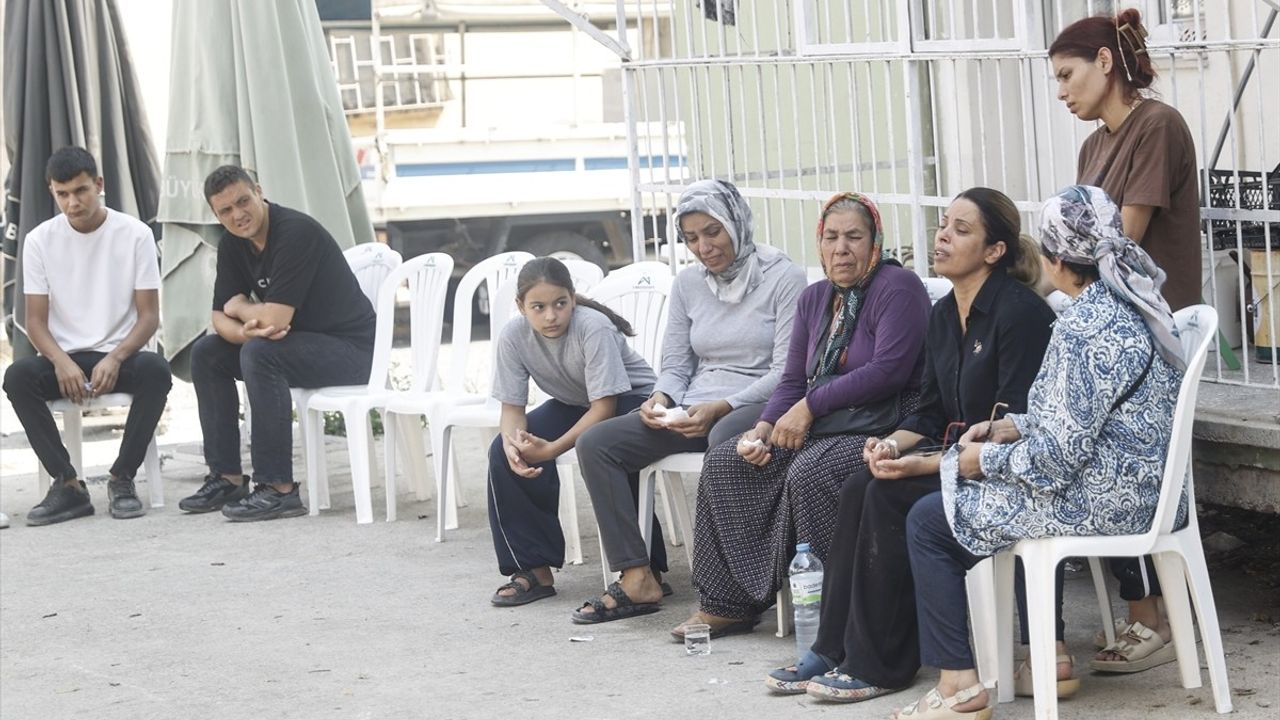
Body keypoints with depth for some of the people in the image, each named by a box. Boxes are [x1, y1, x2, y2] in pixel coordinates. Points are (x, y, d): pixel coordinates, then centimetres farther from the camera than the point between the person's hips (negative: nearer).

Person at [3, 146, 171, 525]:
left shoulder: (135, 234, -4)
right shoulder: (40, 240, 0)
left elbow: (149, 315, -5)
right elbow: (36, 320, 0)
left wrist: (115, 359, -24)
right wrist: (61, 361, -22)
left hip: (120, 355, -1)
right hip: (64, 356, 1)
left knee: (156, 371, -34)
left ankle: (121, 479, -18)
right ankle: (67, 485, -22)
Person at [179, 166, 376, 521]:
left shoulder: (296, 232, -24)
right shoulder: (232, 244, 3)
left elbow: (275, 318, -29)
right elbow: (220, 317, 3)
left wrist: (239, 308, -7)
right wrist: (244, 331, -21)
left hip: (348, 348, -9)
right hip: (294, 341, 9)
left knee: (260, 354, -31)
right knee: (206, 353, 3)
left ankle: (278, 489, -27)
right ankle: (227, 478, 5)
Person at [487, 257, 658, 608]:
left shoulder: (593, 327, -31)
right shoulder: (514, 336, -17)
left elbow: (604, 406, -30)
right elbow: (512, 406, -12)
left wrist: (552, 449, -37)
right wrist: (513, 443, -34)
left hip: (630, 398, -6)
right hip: (573, 404, 6)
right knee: (502, 452, -15)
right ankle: (534, 568, -5)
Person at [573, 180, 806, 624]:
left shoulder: (783, 278, -4)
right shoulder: (688, 284, 14)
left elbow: (787, 371, -11)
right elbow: (675, 365, 17)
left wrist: (719, 408, -22)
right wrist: (661, 399, -8)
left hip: (758, 405, -6)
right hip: (693, 410, 6)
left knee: (725, 440, -42)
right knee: (596, 444, -13)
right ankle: (636, 577, -18)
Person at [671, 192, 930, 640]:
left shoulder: (897, 288, -9)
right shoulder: (815, 299, 16)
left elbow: (888, 371, -20)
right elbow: (793, 381, 16)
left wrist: (810, 408, -16)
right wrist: (764, 428, -5)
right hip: (827, 428, 9)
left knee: (809, 474, -34)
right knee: (724, 463, -3)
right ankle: (726, 605, -1)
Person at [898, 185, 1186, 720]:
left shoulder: (1084, 328, -24)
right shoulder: (1134, 304, 7)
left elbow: (1056, 456, -24)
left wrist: (986, 460, -7)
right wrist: (1011, 428, 11)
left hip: (1103, 502, -10)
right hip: (1146, 488, 10)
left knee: (929, 521, 2)